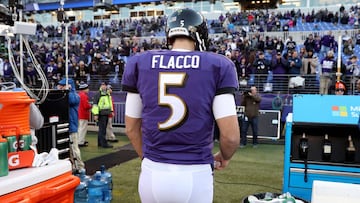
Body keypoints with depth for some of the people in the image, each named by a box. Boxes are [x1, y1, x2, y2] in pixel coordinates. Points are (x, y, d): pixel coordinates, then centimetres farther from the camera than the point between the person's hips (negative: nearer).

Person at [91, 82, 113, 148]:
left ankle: (100, 143, 22)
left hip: (106, 114, 8)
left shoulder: (108, 94, 16)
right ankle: (104, 143, -5)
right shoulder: (98, 94, -9)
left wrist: (111, 110, 23)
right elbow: (95, 104, -13)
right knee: (102, 129, -7)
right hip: (101, 114, -8)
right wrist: (96, 114, -19)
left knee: (102, 129, 14)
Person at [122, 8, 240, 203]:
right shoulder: (218, 66, -5)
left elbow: (131, 128, 8)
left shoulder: (139, 63, 2)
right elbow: (230, 135, -9)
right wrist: (224, 157, 12)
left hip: (152, 173, 3)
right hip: (195, 175, -2)